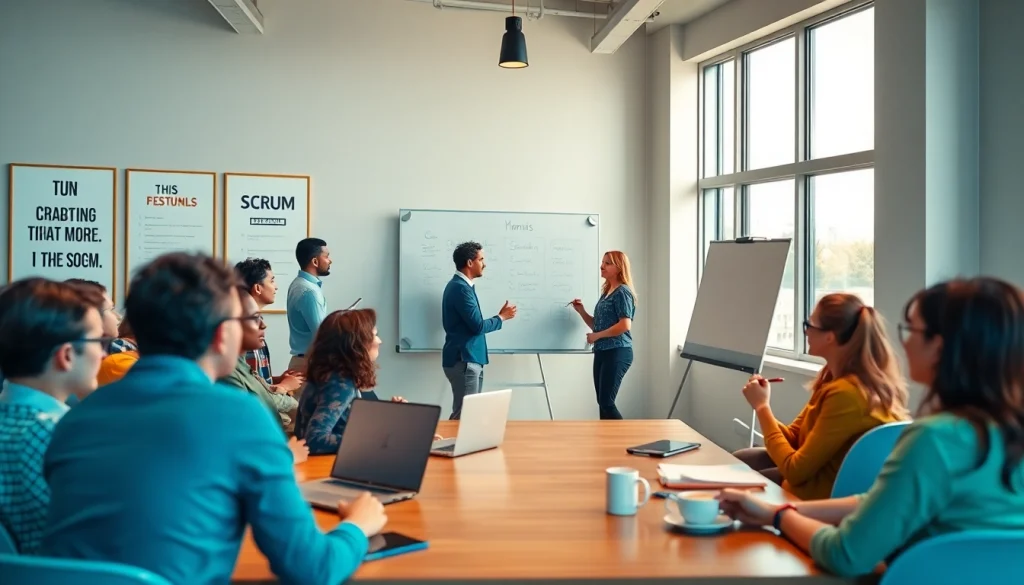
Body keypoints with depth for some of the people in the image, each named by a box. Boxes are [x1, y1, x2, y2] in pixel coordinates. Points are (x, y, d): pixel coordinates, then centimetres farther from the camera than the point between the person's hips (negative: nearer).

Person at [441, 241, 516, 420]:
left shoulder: (460, 286, 16)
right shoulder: (461, 288, -16)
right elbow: (478, 326, -19)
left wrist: (499, 317, 9)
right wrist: (501, 317, -3)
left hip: (468, 359, 10)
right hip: (463, 360, -10)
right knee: (463, 415, -8)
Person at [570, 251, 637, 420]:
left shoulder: (622, 292, -10)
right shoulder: (606, 293, 17)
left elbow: (625, 325, -20)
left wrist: (596, 336, -14)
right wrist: (581, 311, 7)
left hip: (617, 353, -9)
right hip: (602, 352, 9)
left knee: (606, 402, -11)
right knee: (602, 402, 8)